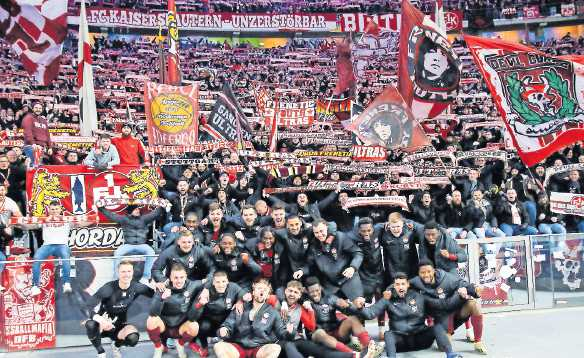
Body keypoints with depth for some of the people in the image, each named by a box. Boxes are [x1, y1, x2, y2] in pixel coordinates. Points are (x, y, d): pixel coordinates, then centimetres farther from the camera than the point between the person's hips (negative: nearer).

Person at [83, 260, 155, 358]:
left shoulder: (136, 287, -14)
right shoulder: (109, 288, -23)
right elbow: (88, 306, -28)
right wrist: (100, 319, -48)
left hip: (119, 325, 2)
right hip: (104, 324, -2)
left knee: (133, 338, -30)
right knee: (91, 325, -36)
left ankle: (116, 346, 9)